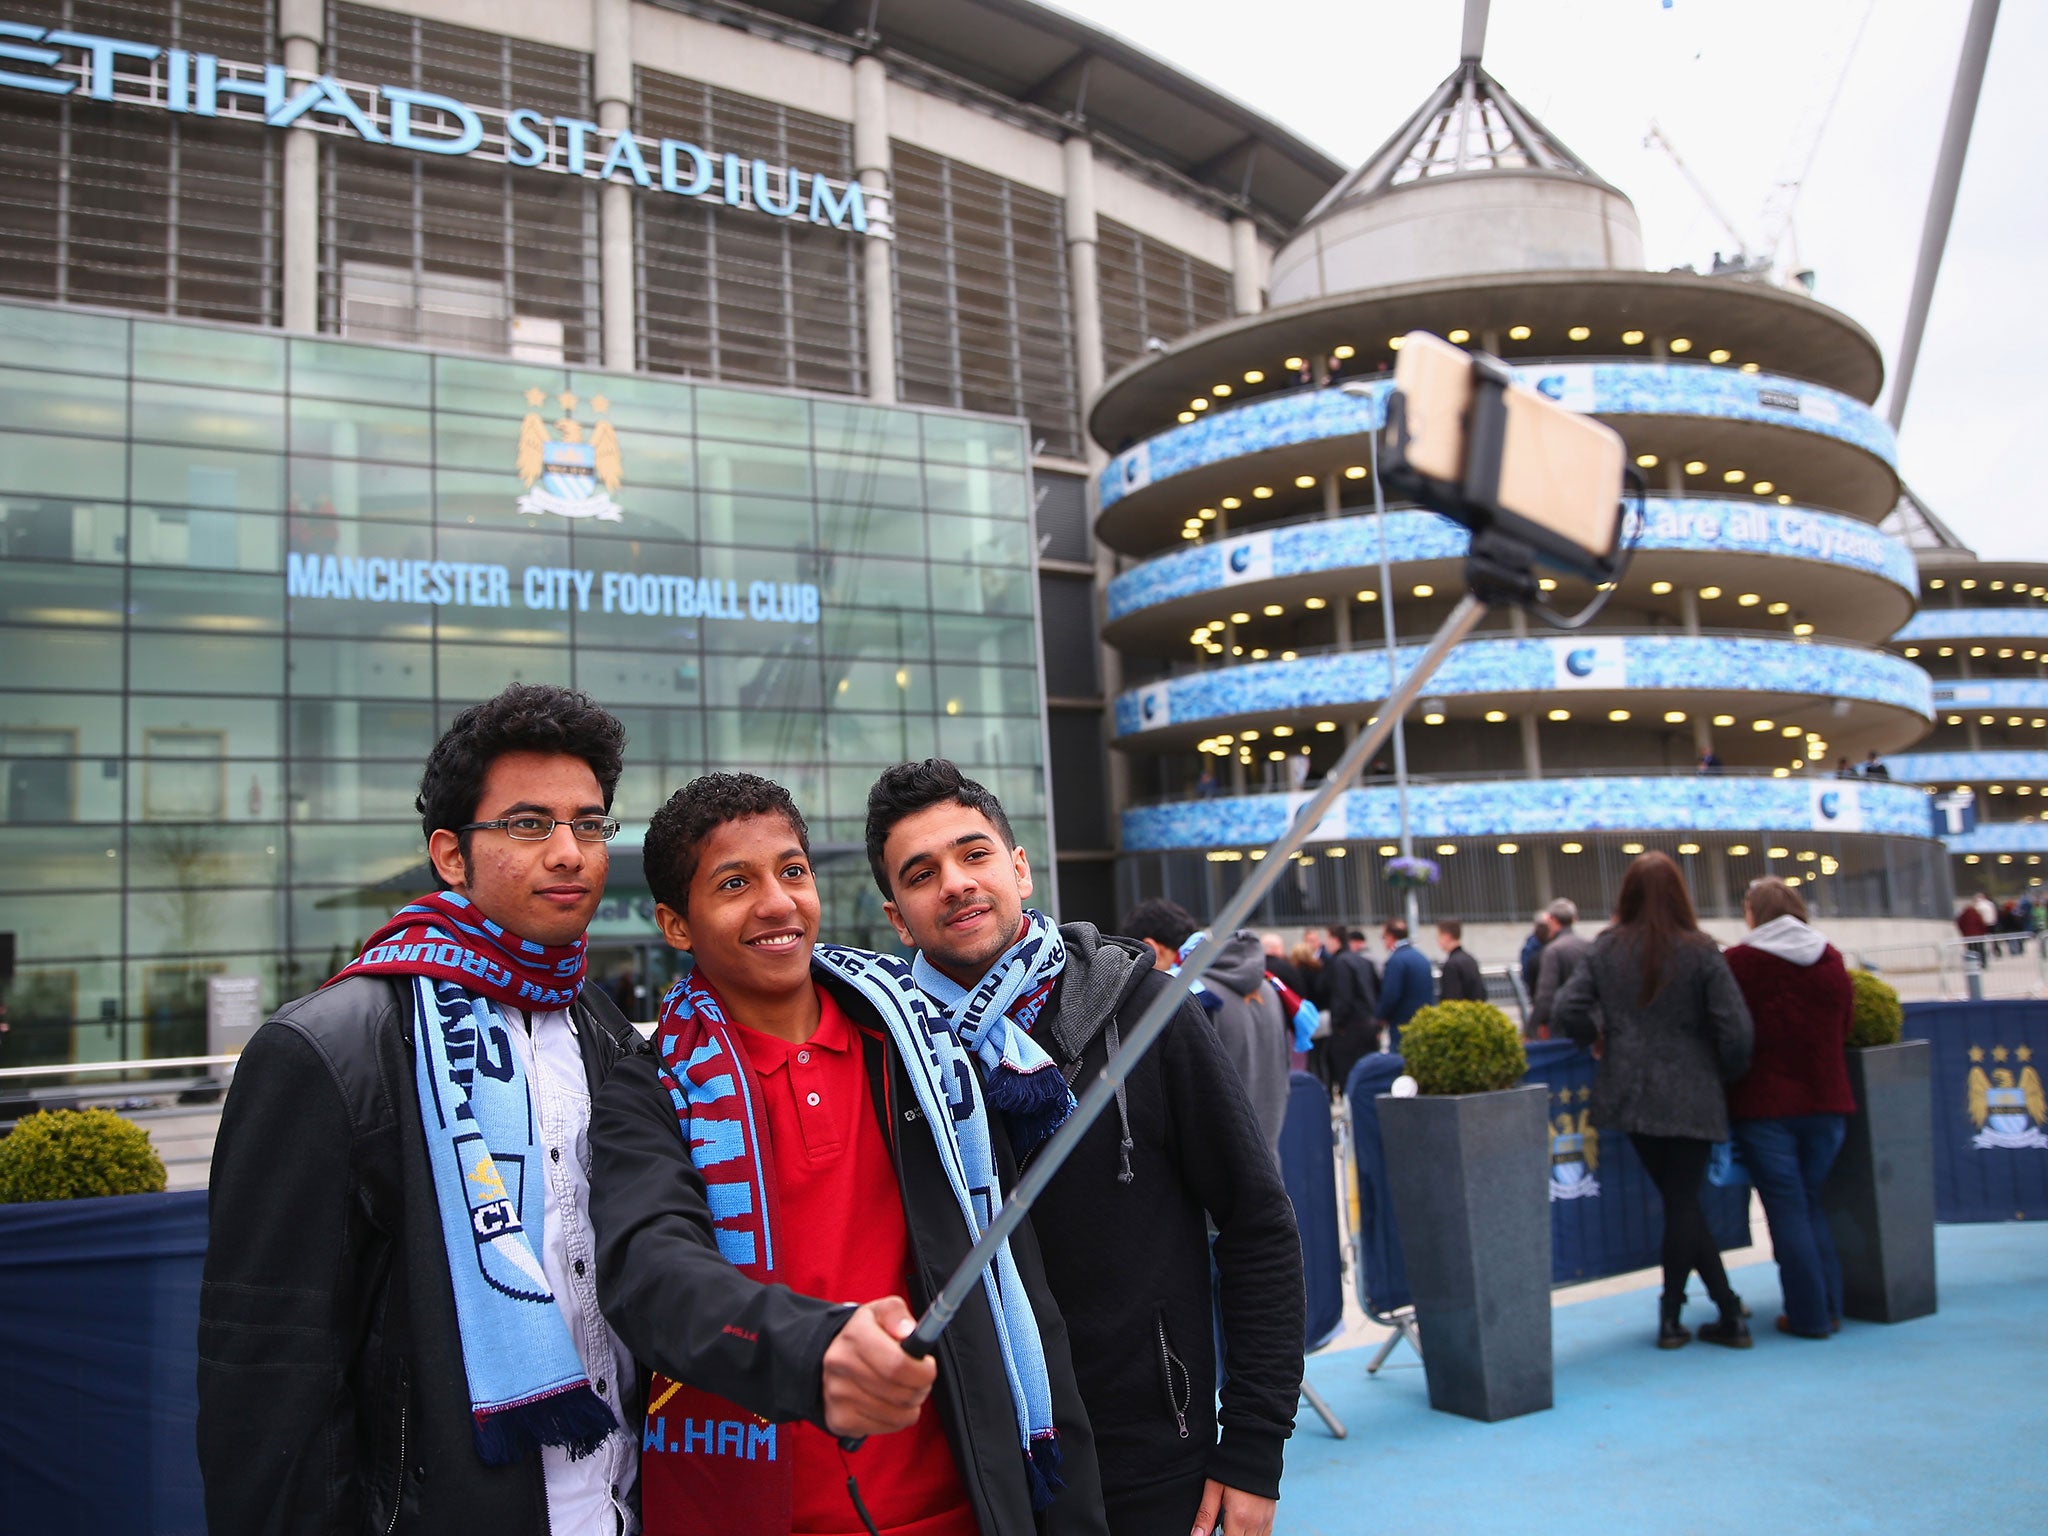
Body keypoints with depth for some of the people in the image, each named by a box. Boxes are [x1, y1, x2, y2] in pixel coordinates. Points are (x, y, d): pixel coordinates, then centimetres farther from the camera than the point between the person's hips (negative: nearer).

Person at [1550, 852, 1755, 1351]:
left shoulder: (1605, 949, 0)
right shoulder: (1700, 952, -7)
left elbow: (1567, 1011, -7)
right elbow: (1735, 1029, -11)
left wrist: (1599, 1039, 11)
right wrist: (1728, 1075, 6)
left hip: (1630, 1094, 2)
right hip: (1691, 1099, -2)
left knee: (1679, 1201, 11)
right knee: (1683, 1201, 5)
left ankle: (1729, 1310, 12)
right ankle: (1670, 1317, 10)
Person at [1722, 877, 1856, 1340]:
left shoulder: (1739, 962, -11)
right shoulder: (1831, 959, 3)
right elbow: (1845, 1028, 12)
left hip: (1764, 1104, -4)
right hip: (1826, 1101, 4)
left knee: (1787, 1209, 3)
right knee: (1810, 1202, 17)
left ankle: (1809, 1315, 7)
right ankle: (1830, 1306, 18)